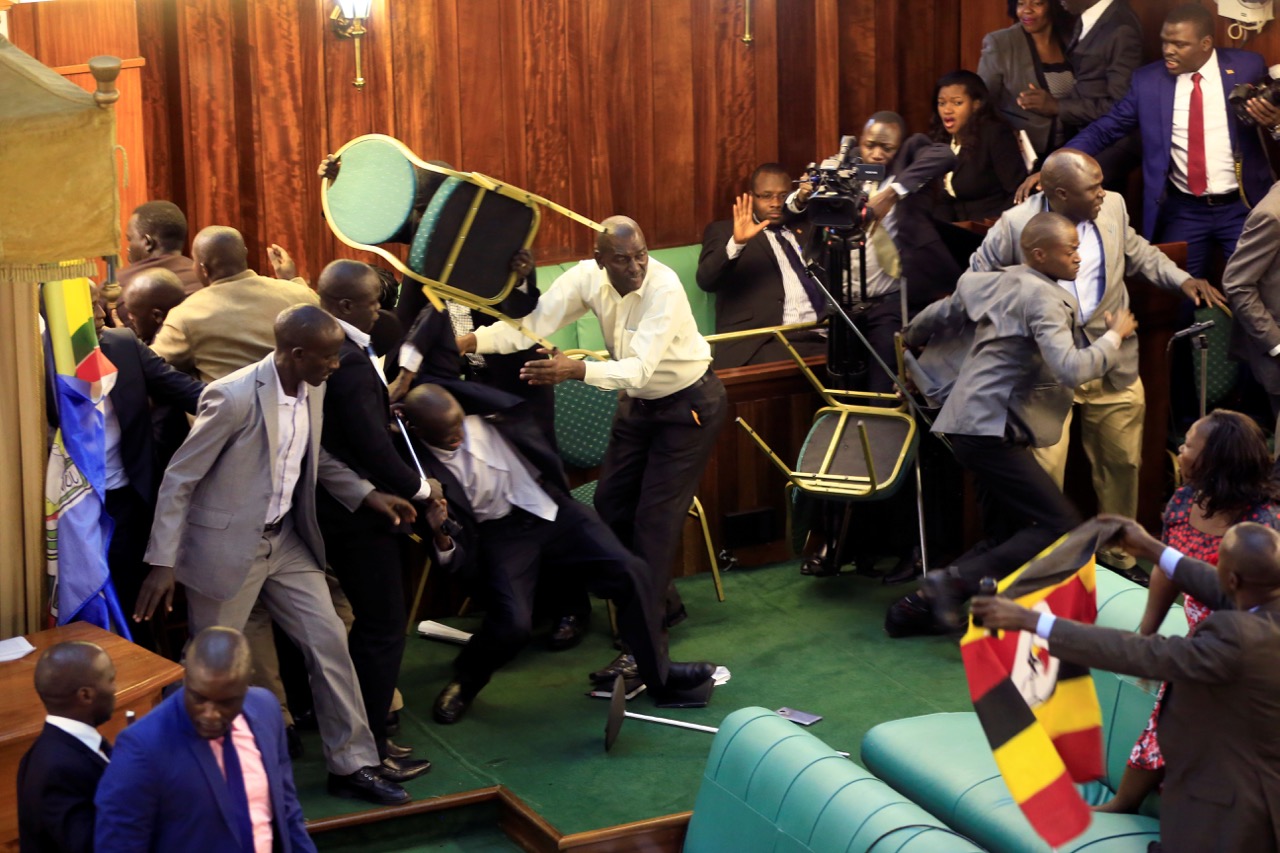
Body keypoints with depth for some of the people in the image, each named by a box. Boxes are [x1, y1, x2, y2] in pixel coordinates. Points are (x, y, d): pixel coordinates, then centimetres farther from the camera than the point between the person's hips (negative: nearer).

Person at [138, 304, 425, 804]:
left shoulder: (313, 389, -2)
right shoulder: (234, 397, -25)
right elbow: (179, 479, -18)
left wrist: (368, 495, 6)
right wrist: (162, 562, -19)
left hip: (285, 540, 7)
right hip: (226, 547, -7)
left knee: (329, 642, 5)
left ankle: (353, 764, 16)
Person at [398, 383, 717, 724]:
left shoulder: (482, 413, -9)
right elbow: (453, 560, -14)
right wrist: (441, 537, -32)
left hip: (545, 508, 4)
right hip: (498, 533, -4)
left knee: (630, 572, -11)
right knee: (511, 624, -27)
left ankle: (660, 675, 10)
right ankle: (464, 683, 9)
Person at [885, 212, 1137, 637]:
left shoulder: (995, 283, 15)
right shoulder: (1042, 297, -12)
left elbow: (939, 316, 28)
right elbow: (1070, 368, -24)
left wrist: (910, 337, 49)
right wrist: (1114, 336, -8)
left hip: (972, 425, 10)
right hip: (992, 430, -10)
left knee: (1008, 539, 14)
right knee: (1062, 527, -14)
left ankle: (920, 603, 8)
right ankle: (955, 581, -18)